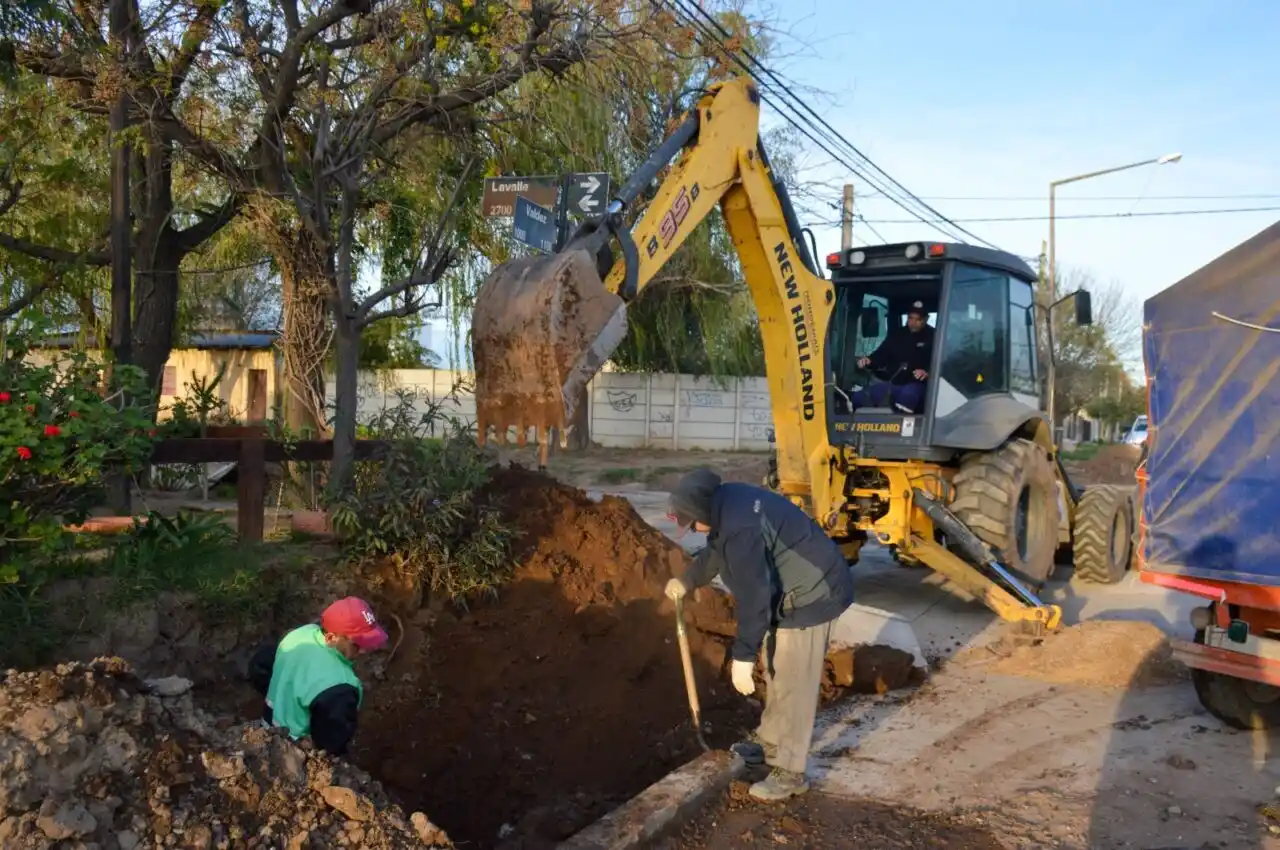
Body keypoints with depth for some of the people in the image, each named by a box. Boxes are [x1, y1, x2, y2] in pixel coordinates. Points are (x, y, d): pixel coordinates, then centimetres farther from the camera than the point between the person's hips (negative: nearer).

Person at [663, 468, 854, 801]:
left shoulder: (739, 527, -31)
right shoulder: (728, 503, 2)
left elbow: (753, 596, -30)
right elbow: (715, 552, 22)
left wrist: (743, 657, -25)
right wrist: (686, 581, 32)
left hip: (812, 595, -11)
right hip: (798, 589, 11)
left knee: (794, 683, -6)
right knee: (777, 673, 21)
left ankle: (789, 773, 3)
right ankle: (770, 742, 36)